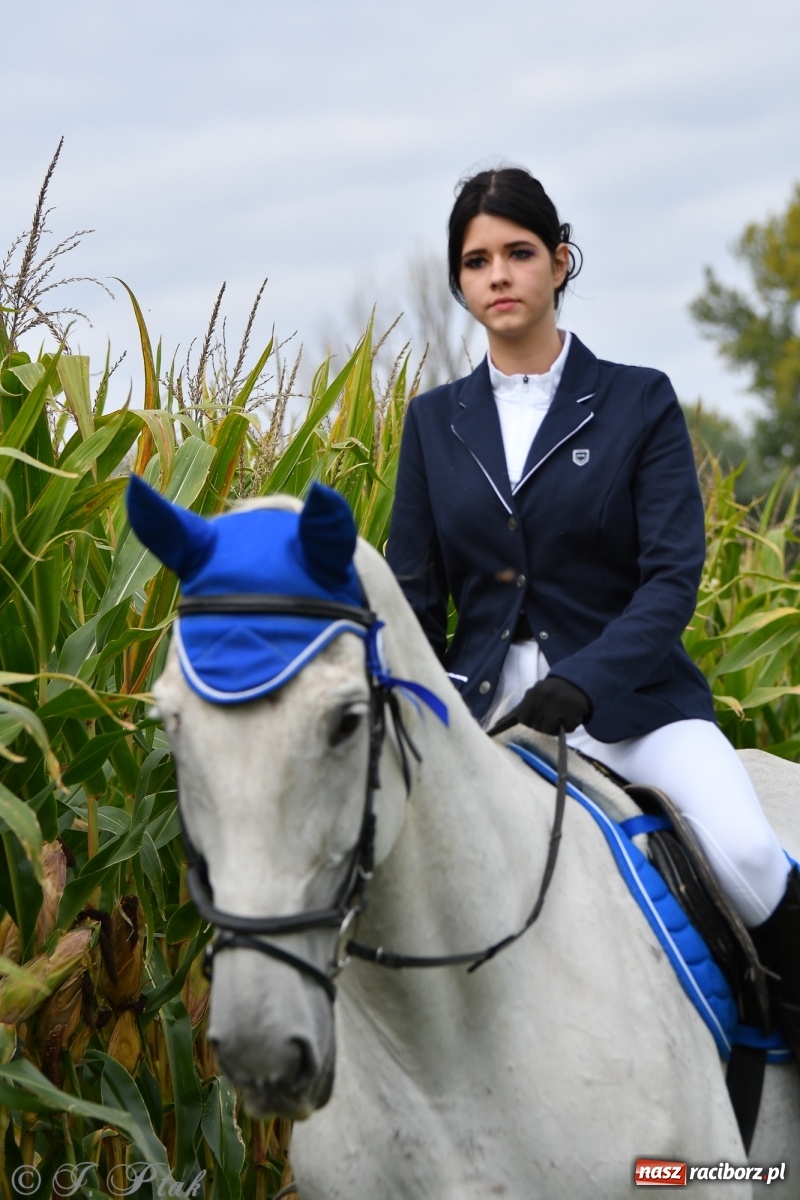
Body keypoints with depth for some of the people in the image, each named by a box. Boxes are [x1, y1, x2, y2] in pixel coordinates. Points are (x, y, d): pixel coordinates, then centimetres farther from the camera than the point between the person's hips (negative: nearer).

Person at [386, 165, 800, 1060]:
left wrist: (579, 683, -21)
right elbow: (413, 593, 13)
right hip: (482, 704, 3)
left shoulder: (639, 402, 2)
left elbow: (673, 575, -7)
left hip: (628, 697, -3)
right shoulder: (436, 422, 13)